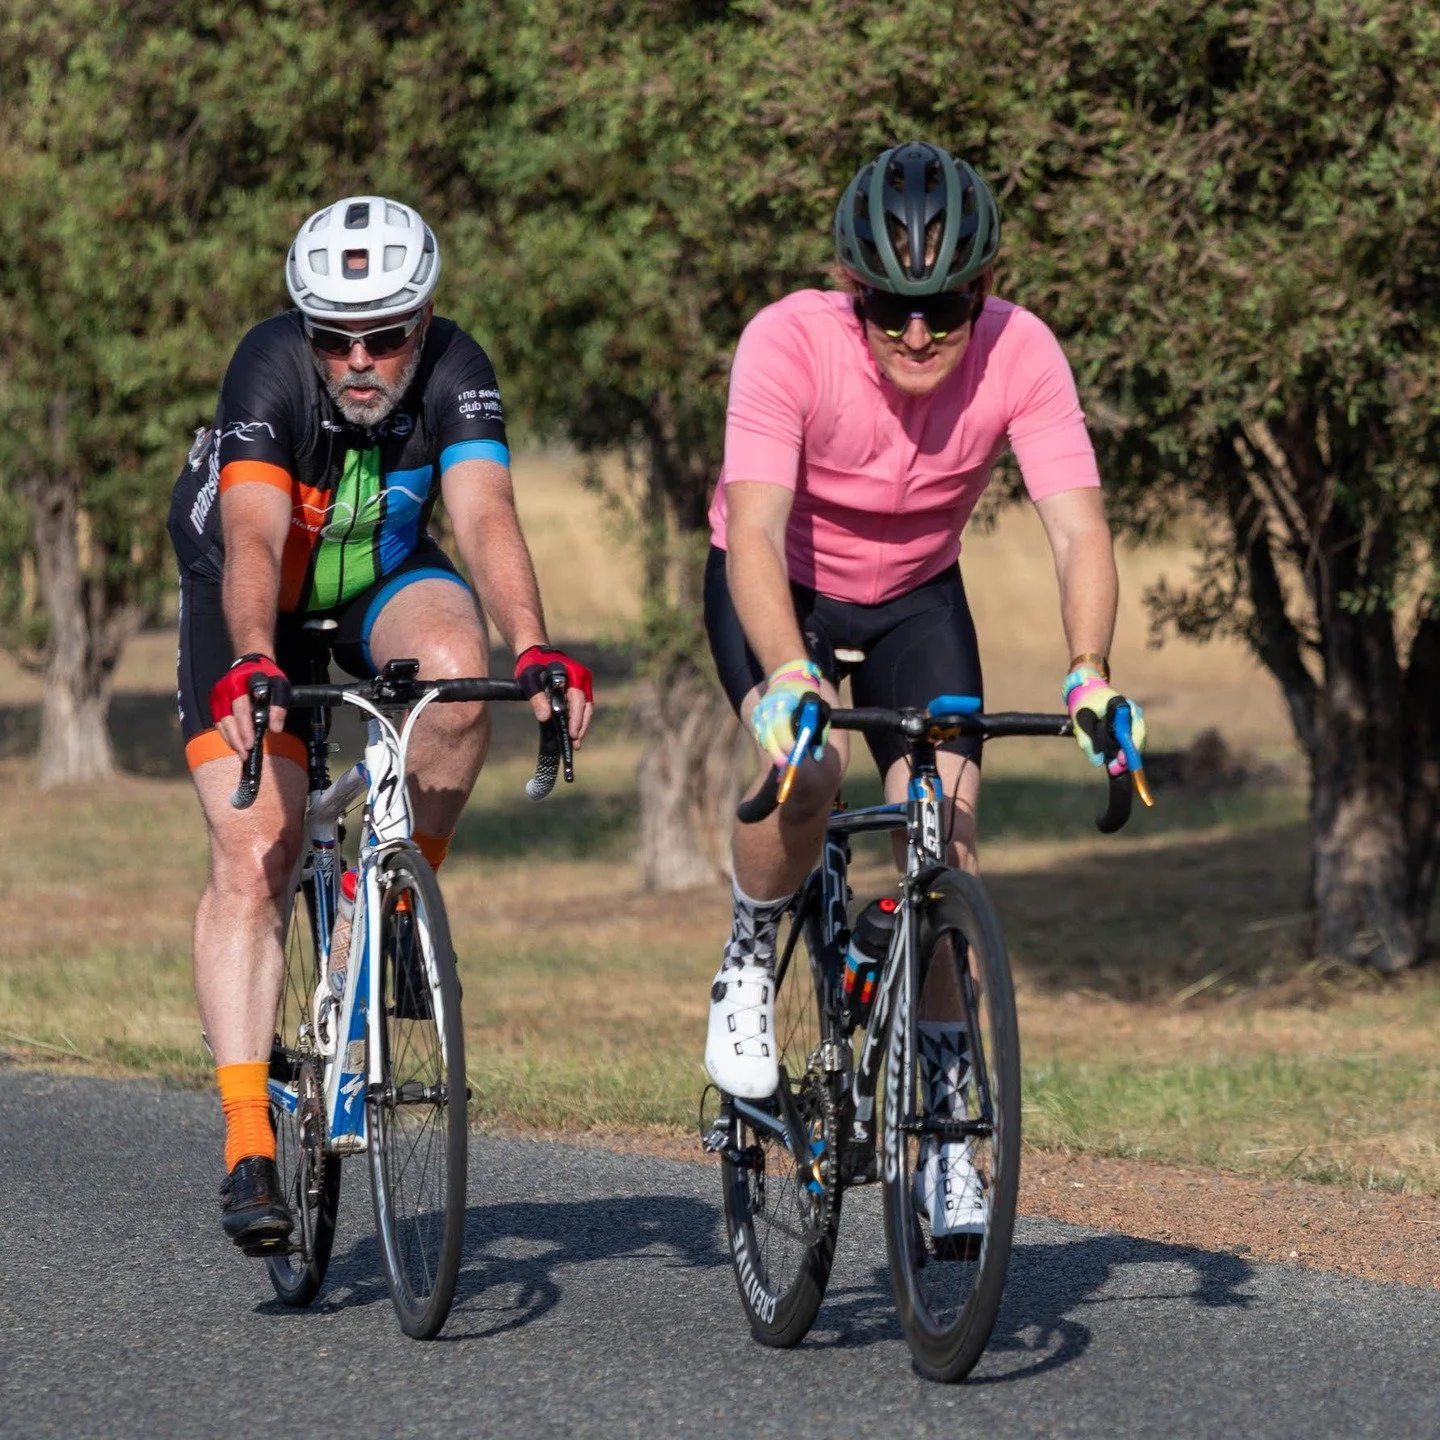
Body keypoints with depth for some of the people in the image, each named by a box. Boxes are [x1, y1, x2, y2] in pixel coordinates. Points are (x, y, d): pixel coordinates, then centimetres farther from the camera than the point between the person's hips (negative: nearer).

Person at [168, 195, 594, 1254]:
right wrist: (252, 666, -61)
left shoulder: (456, 372, -24)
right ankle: (248, 1140, -17)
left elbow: (486, 518, -36)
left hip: (384, 583, 2)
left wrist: (534, 652, -53)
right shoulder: (271, 372, -31)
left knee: (457, 668, -33)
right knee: (253, 854, -16)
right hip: (252, 602, -2)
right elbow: (254, 537, -43)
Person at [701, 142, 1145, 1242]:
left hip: (917, 595, 2)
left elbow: (1079, 528, -32)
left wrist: (1089, 674, -51)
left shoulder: (1020, 355, -27)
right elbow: (754, 530, -40)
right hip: (780, 588, -2)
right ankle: (750, 969, -1)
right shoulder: (790, 343, -32)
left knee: (949, 818, -15)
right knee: (807, 760, -31)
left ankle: (944, 1126, -3)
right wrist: (787, 673, -58)